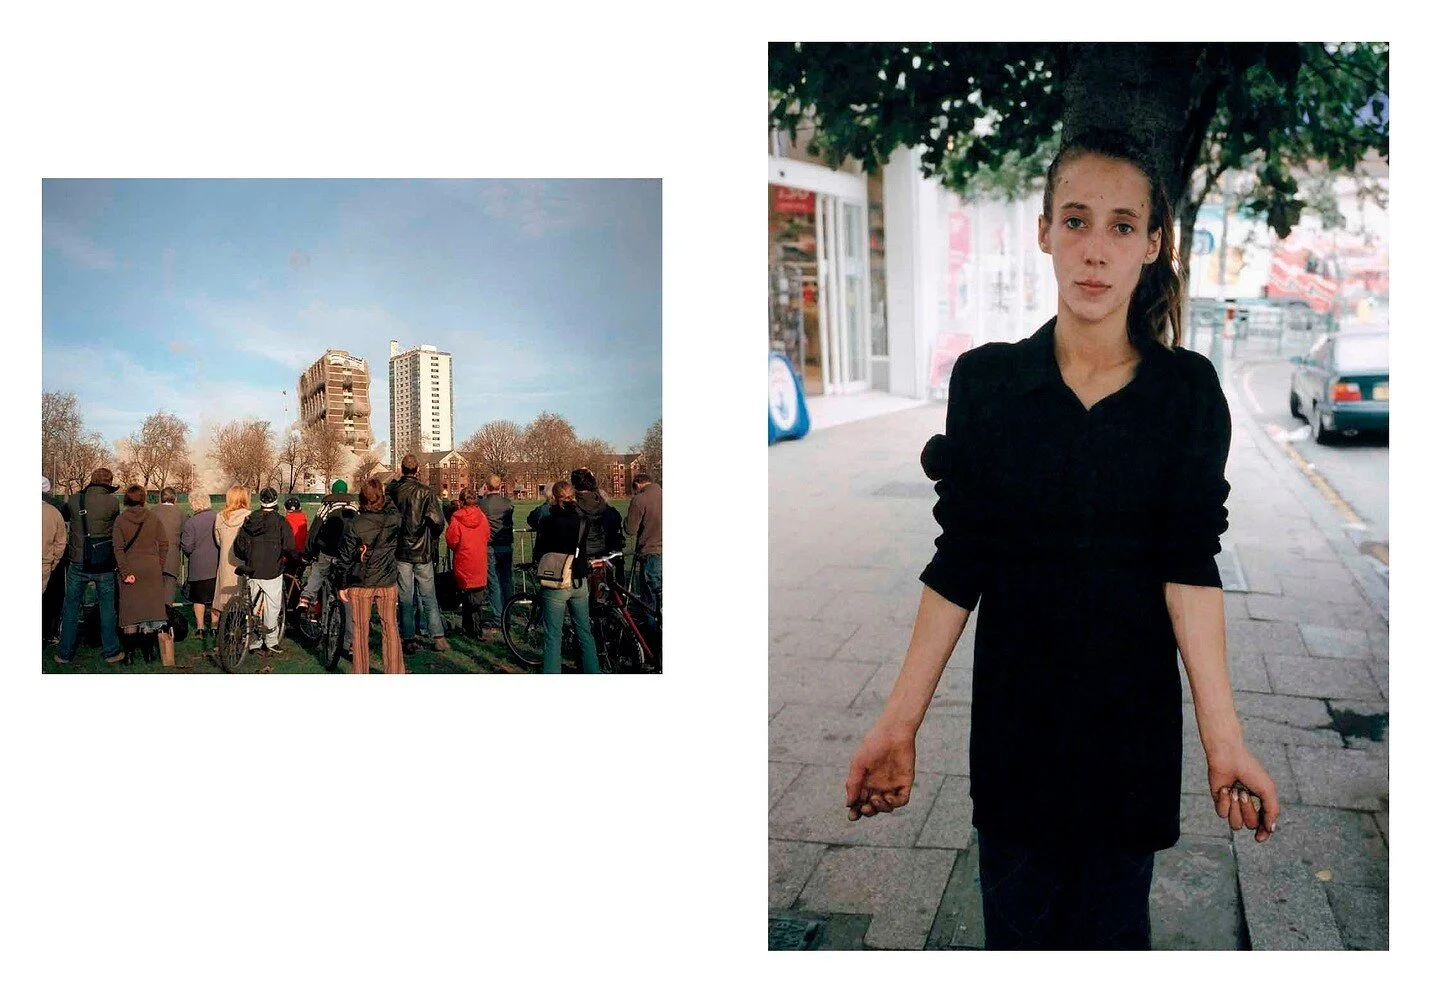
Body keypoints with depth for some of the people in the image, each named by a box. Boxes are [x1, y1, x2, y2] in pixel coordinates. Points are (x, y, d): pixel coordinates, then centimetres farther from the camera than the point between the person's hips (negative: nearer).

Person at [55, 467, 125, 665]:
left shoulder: (74, 500, -3)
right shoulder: (111, 502, -10)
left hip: (78, 563, 2)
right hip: (104, 565, -2)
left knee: (71, 608, 12)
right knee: (107, 608, 9)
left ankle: (65, 653, 17)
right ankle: (111, 651, 15)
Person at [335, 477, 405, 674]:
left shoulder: (353, 525, -12)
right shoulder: (394, 520, -7)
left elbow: (345, 558, -7)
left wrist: (342, 585, 1)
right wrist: (386, 497, 27)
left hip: (360, 584, -2)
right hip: (388, 583, 2)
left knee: (360, 630, 8)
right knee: (390, 628, 11)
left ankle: (360, 674, 14)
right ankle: (394, 671, 15)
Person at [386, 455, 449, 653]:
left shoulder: (392, 490, -3)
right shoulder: (426, 491, -9)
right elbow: (438, 521, -14)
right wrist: (434, 536, 5)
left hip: (401, 550, 1)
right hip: (423, 551, -1)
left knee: (405, 598, 7)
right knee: (429, 597, 8)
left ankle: (409, 640, 6)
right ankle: (438, 638, 6)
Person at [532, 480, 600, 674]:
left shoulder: (548, 522, -11)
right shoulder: (583, 522, -3)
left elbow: (538, 553, -5)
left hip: (556, 584, -3)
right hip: (580, 583, 3)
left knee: (553, 636, 3)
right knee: (585, 632, 15)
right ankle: (593, 671, 22)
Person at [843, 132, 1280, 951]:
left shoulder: (1188, 390, -6)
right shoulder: (986, 379, -6)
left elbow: (1189, 568, -12)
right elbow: (959, 566, -5)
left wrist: (1224, 737, -21)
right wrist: (899, 723, -9)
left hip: (1133, 710, 0)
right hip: (1015, 712, 1)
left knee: (1112, 925, 13)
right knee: (1018, 922, 13)